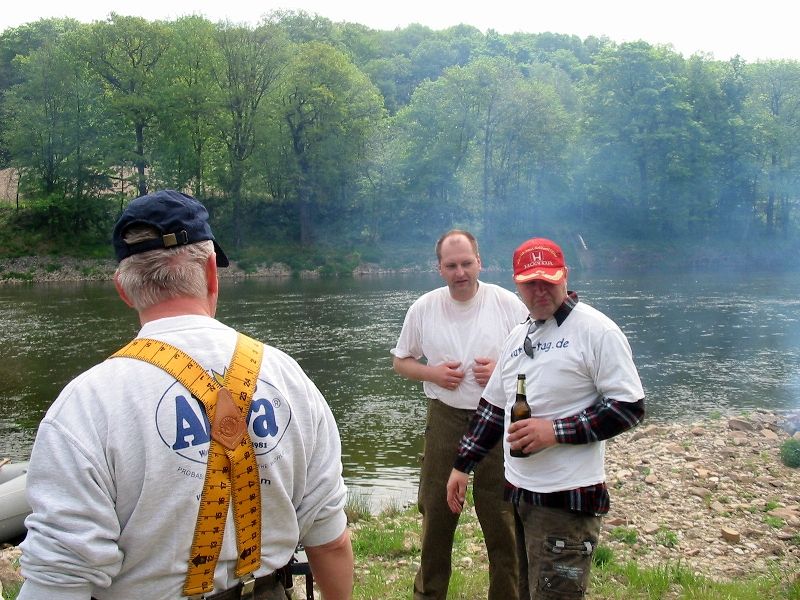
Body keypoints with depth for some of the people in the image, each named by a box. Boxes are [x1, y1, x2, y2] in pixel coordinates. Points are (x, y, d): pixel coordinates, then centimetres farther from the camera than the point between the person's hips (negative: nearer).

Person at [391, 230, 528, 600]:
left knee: (502, 519, 7)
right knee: (436, 514, 13)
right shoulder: (423, 308, -1)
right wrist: (432, 373, -10)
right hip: (445, 420, 2)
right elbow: (401, 361, 9)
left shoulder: (508, 304, -6)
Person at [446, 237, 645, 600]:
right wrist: (462, 465, 16)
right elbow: (493, 407, 19)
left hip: (567, 499, -7)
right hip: (517, 490, 7)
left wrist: (556, 431, -20)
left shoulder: (595, 330, -11)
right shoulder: (517, 337, 12)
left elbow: (630, 407, -14)